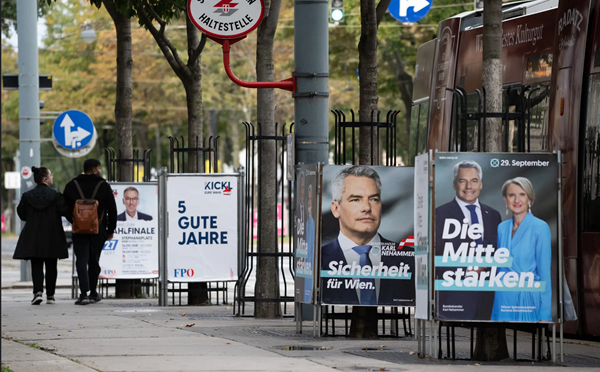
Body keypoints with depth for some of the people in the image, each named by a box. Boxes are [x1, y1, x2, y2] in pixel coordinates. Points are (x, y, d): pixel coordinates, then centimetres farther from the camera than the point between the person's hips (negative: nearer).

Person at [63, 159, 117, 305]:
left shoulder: (72, 186, 3)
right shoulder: (103, 186, -1)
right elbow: (112, 210, 1)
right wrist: (110, 230, 9)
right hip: (98, 231, 0)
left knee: (82, 261, -4)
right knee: (94, 261, 13)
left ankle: (84, 294, -18)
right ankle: (93, 293, 22)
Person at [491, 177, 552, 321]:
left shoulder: (540, 227, -8)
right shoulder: (502, 228, 9)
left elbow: (544, 272, -9)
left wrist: (545, 315, -11)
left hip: (528, 299, -5)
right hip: (503, 298, 5)